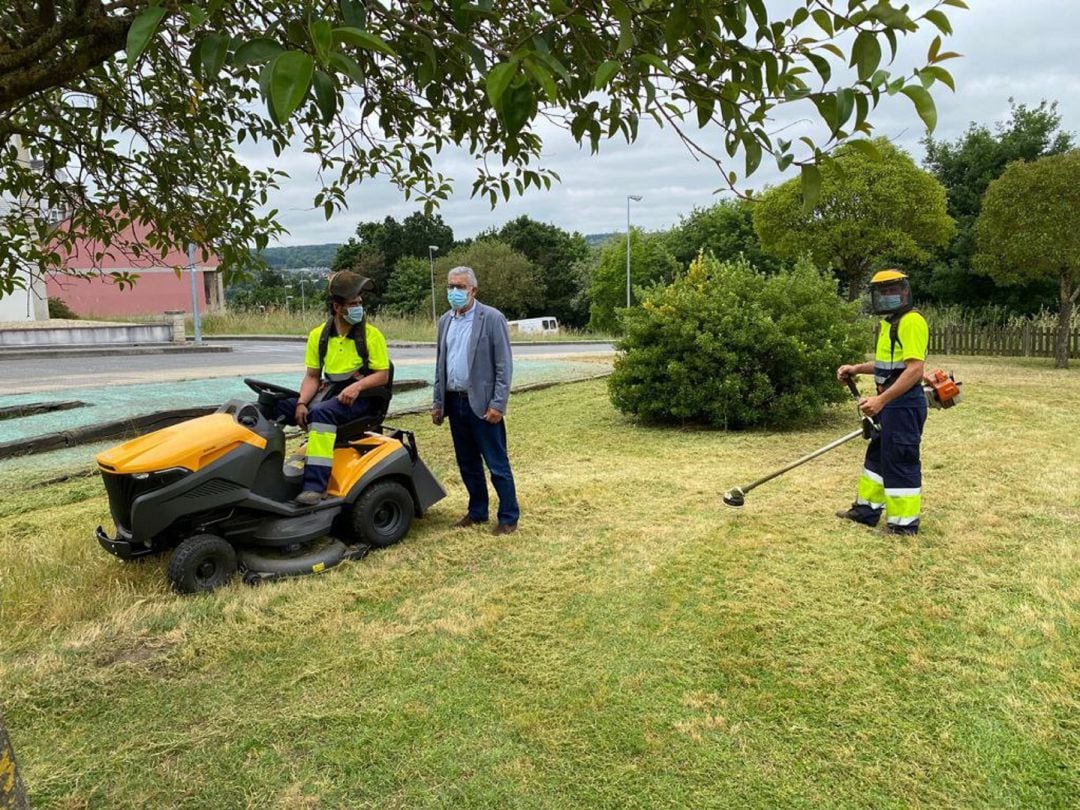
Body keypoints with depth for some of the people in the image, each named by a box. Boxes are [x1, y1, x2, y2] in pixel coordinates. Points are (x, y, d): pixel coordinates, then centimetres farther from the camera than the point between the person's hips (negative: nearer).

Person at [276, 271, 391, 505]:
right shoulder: (319, 335, 7)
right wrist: (302, 402, -10)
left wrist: (357, 386, -24)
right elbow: (312, 376, 8)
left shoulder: (371, 335, -4)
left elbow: (382, 375, -6)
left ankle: (315, 485, -41)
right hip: (328, 392, 5)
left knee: (321, 412, -36)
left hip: (359, 397, -5)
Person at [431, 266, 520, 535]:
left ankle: (509, 517, 10)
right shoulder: (445, 320, 12)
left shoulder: (492, 318, -8)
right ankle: (477, 511, 27)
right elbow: (440, 364, 17)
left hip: (481, 404, -6)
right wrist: (437, 402, 13)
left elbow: (504, 366, -10)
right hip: (454, 402, 6)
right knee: (467, 463, 14)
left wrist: (497, 404, -15)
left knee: (497, 464, -1)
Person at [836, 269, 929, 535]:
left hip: (904, 404, -11)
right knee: (877, 454, 19)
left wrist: (881, 400, -30)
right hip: (891, 403, 11)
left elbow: (915, 369, -26)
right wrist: (856, 369, 15)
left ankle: (904, 524, 8)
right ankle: (867, 509, 32)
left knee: (900, 461, -3)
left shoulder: (911, 322, -17)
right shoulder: (889, 322, 15)